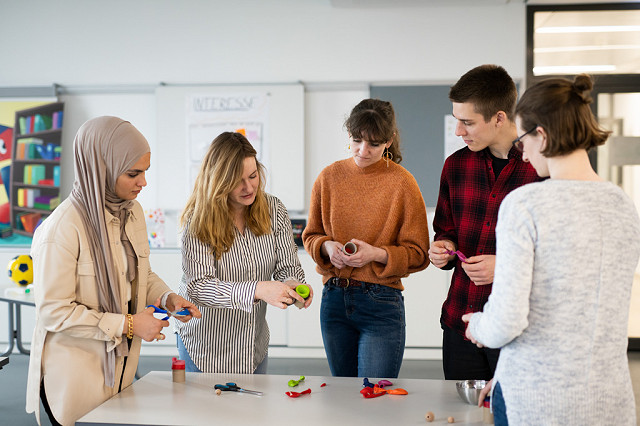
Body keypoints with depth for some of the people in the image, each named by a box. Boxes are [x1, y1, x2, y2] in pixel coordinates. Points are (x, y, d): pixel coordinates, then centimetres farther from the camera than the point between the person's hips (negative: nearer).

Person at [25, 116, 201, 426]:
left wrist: (168, 298, -3)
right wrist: (127, 325, -20)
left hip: (121, 364, 7)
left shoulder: (133, 212, 3)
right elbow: (54, 311, -20)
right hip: (74, 373, -7)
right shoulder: (62, 227, -22)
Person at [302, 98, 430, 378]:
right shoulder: (330, 177, 4)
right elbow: (311, 235, 13)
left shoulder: (402, 183, -7)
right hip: (334, 299, 4)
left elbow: (418, 253, -3)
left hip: (381, 302, -4)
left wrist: (377, 254, -19)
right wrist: (328, 247, -8)